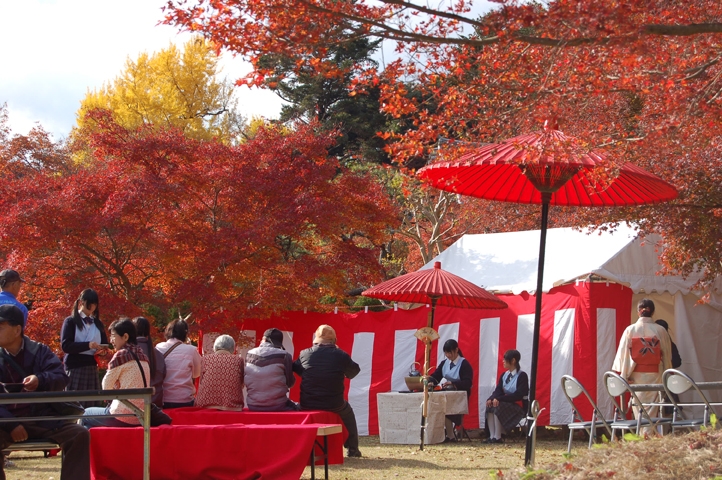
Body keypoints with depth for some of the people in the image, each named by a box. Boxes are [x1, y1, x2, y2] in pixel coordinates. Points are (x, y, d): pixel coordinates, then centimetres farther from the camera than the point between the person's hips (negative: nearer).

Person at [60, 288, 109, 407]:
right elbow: (65, 345, -9)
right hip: (75, 368, -5)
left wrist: (103, 350, -3)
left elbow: (105, 344, 22)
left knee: (92, 405, -1)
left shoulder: (98, 324, 19)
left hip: (92, 368, 5)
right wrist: (88, 345, -21)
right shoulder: (71, 321, 3)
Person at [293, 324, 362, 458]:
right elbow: (353, 372, 10)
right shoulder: (340, 355, -7)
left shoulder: (304, 354, -3)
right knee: (347, 412, 31)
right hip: (333, 405, -1)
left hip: (307, 405, 1)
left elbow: (296, 370, 16)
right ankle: (352, 448, 31)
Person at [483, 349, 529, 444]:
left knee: (498, 407, -30)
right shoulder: (504, 375, 12)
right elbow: (498, 390, 3)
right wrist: (492, 399, -21)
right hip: (506, 403, 7)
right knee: (490, 406, -21)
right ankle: (492, 436, -27)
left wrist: (499, 399, -26)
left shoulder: (522, 376, -10)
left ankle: (498, 437, -27)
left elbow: (518, 395, -20)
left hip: (519, 405, -7)